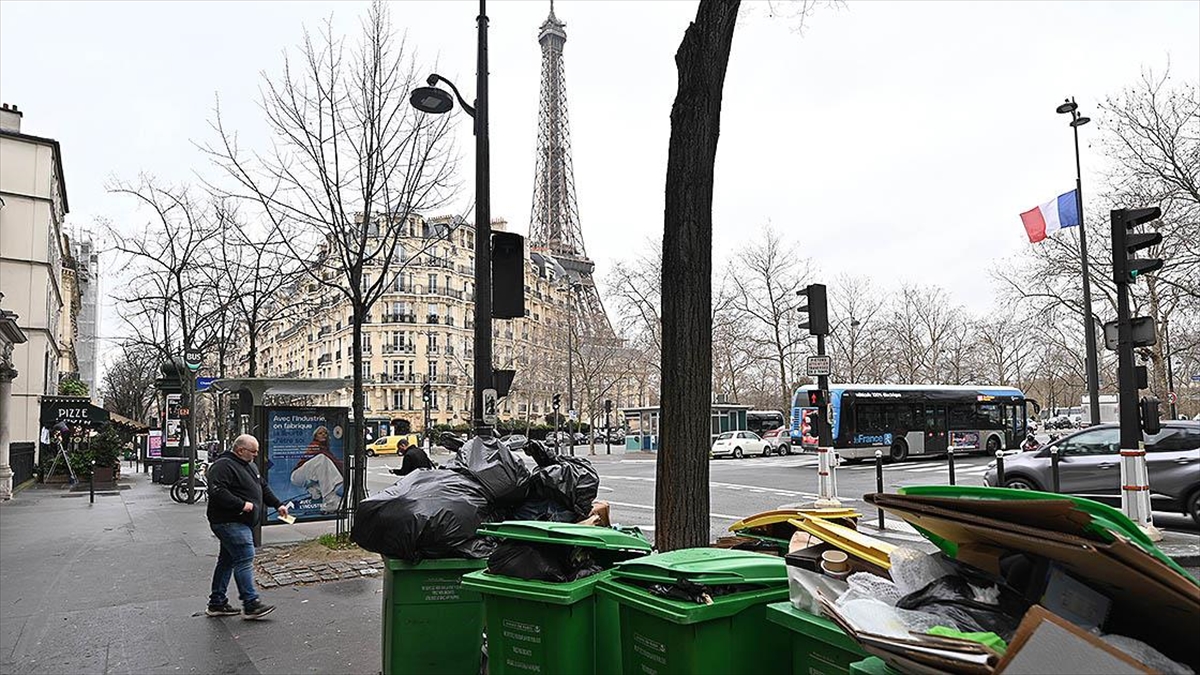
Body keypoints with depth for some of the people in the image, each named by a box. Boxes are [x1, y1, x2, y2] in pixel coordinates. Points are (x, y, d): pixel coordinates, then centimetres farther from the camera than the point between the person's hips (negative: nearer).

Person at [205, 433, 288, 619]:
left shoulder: (249, 465, 17)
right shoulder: (223, 466, -15)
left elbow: (263, 487, 25)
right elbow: (217, 492, -26)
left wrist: (278, 505, 17)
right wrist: (242, 504, -24)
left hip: (240, 523, 11)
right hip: (230, 523, -11)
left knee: (227, 561, 14)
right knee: (244, 559, -12)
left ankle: (217, 604, 23)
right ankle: (251, 604, -9)